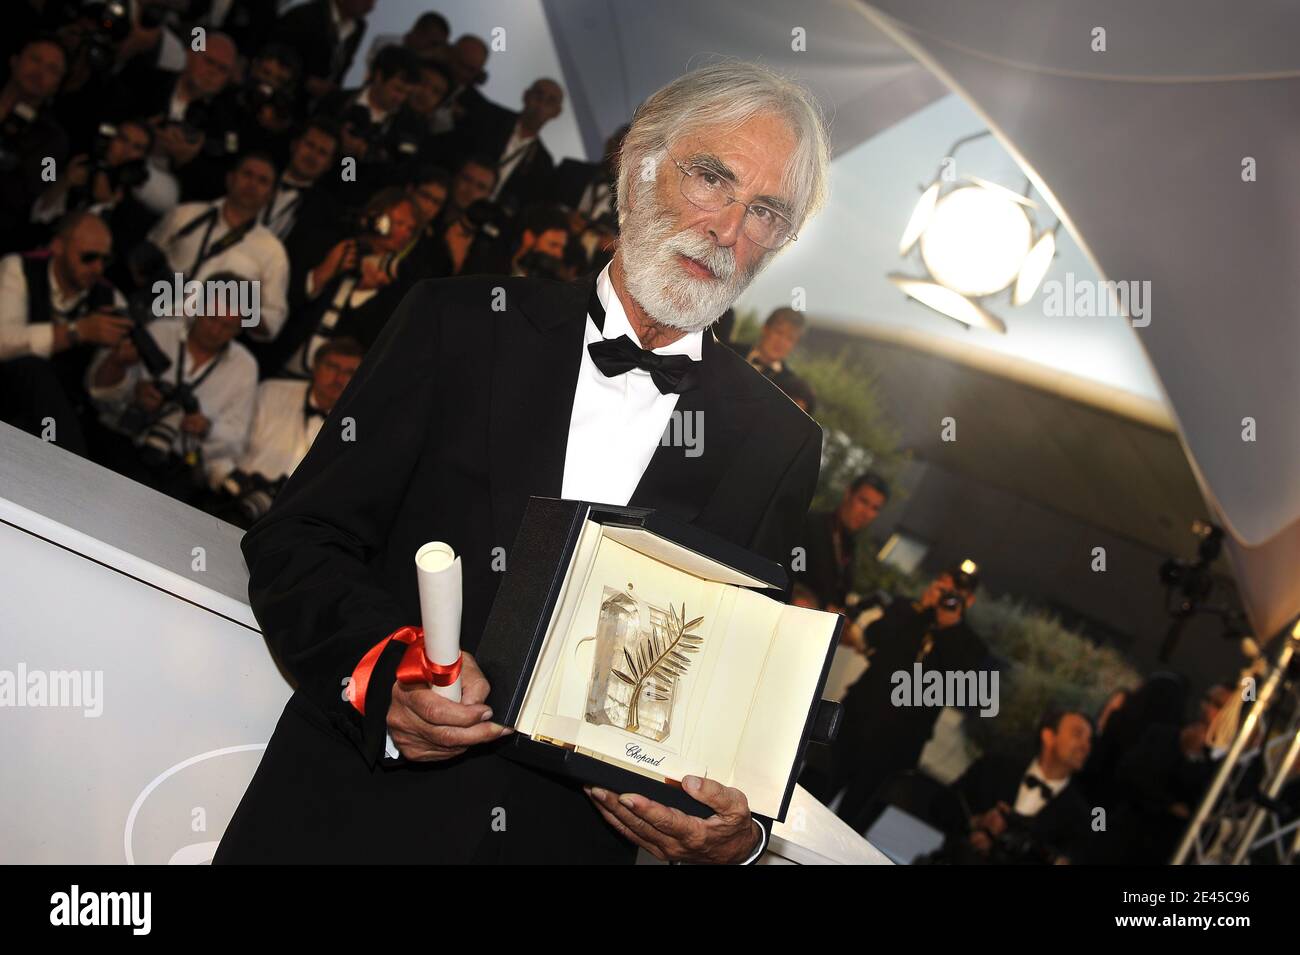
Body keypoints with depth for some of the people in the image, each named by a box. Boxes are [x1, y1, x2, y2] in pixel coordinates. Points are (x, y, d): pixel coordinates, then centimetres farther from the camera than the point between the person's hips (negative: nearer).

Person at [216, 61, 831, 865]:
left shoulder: (777, 446, 3)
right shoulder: (459, 324, 1)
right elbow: (295, 540, -1)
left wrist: (736, 833, -16)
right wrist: (379, 664, -19)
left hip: (575, 841, 1)